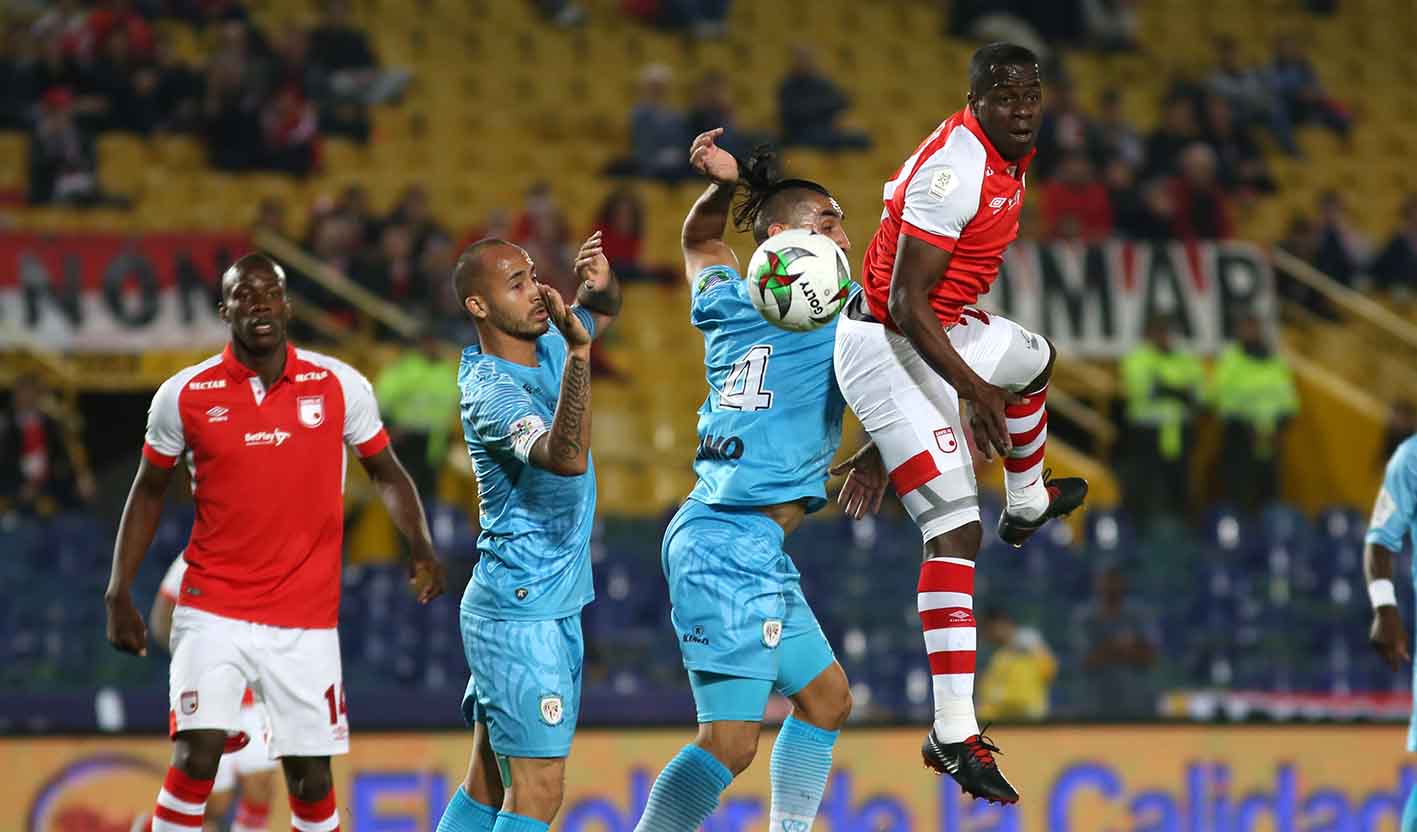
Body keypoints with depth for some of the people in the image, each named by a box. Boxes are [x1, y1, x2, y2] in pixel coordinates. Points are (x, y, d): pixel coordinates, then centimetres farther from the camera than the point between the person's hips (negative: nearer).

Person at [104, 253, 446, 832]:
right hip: (213, 610, -1)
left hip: (307, 617, 1)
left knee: (311, 776, 4)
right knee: (196, 756, -16)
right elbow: (149, 491, 9)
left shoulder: (338, 386, -1)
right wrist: (119, 594, 3)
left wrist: (420, 548, -6)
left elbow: (385, 473, 11)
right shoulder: (184, 394, -3)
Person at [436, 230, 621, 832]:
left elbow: (603, 312, 27)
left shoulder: (546, 346, 6)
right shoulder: (490, 392, -20)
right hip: (521, 616, -9)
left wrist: (599, 282, 3)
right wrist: (578, 354, -46)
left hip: (552, 610, 9)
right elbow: (565, 458, -37)